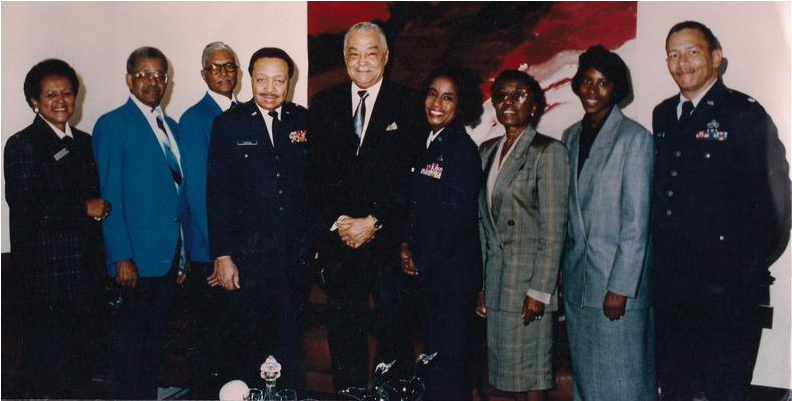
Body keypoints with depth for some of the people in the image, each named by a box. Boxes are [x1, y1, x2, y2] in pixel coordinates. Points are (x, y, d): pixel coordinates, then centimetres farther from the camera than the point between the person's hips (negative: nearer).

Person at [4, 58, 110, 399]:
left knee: (82, 353, 11)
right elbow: (25, 208, -15)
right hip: (47, 271, -6)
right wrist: (85, 208, -13)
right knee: (48, 356, 1)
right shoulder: (22, 145, -5)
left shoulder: (85, 142, 14)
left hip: (85, 267, 6)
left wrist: (102, 207, -4)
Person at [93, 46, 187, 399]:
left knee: (154, 340, 15)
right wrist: (121, 258, -17)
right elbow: (109, 197, -11)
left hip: (169, 255, 6)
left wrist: (182, 257, 13)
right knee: (130, 341, 4)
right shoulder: (112, 125, -6)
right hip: (136, 259, -6)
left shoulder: (172, 127, 14)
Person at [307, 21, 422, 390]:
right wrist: (338, 221, -6)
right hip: (338, 237, 2)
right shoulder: (324, 105, 10)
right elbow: (315, 173, 5)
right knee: (344, 331, 10)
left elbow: (411, 175, -5)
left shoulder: (407, 105, 1)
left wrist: (374, 222, -11)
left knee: (394, 330, 5)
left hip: (390, 239, -2)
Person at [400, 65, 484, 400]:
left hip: (452, 275, -8)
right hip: (426, 273, 8)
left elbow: (457, 219, -17)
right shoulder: (428, 145, 11)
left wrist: (422, 263, -10)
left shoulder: (462, 149, -13)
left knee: (448, 361, 2)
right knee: (432, 356, 17)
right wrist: (407, 246, 0)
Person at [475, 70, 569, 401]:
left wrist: (540, 290, -15)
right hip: (495, 279, 6)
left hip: (528, 278, -6)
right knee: (508, 369, 11)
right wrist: (480, 283, 10)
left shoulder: (548, 152, -7)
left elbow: (554, 229, -11)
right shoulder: (487, 151, 12)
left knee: (531, 373, 2)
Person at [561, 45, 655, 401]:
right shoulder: (571, 137, 11)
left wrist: (621, 286, -15)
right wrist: (563, 271, 10)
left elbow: (637, 219, -12)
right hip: (577, 277, 6)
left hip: (616, 278, -6)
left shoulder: (635, 138, -8)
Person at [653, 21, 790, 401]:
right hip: (670, 284, 6)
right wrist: (660, 261, 8)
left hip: (727, 288, -5)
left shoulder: (745, 114, -8)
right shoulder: (663, 115, 10)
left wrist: (748, 272, -10)